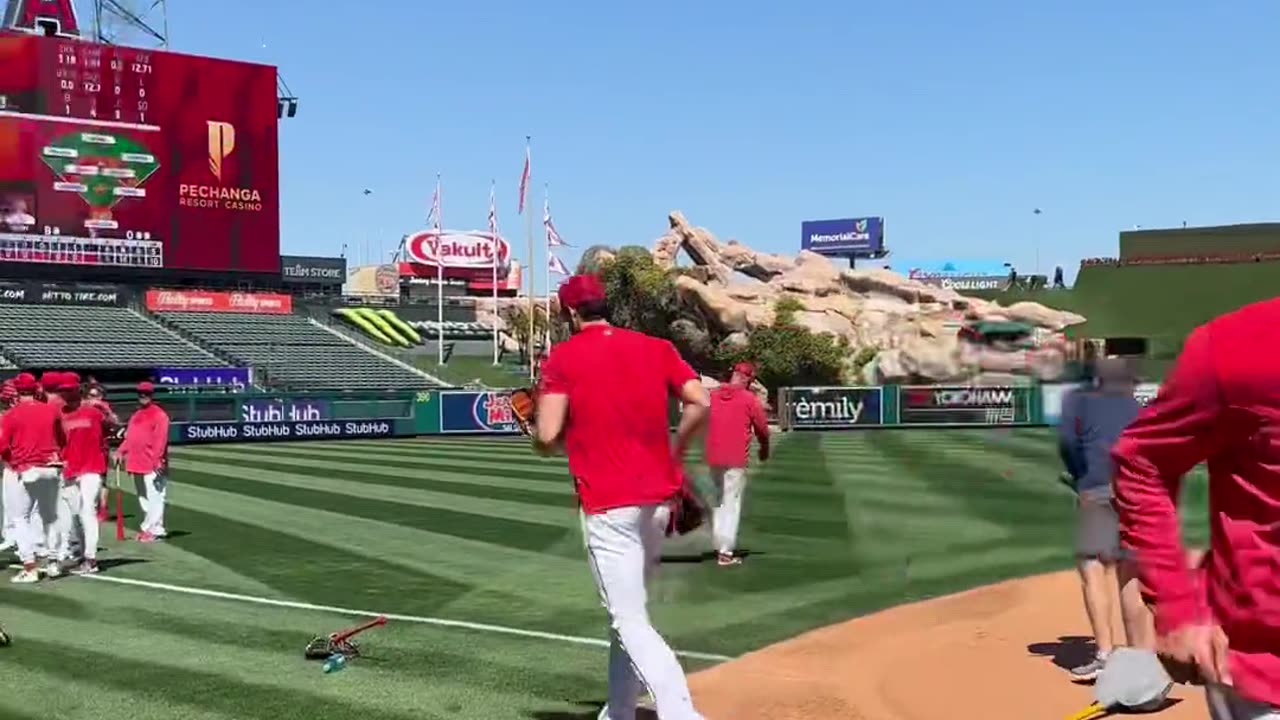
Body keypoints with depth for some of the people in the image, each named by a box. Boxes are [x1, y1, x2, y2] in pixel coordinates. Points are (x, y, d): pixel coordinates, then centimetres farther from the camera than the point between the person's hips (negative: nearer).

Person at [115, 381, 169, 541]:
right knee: (143, 497, 12)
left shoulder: (159, 414, -6)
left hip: (152, 465, -9)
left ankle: (154, 530, -10)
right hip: (136, 463, 9)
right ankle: (148, 528, 18)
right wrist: (121, 451, 9)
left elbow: (161, 439, -15)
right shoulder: (136, 415, 21)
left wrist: (158, 459, -22)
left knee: (154, 497, -11)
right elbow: (130, 437, 23)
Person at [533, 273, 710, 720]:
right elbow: (700, 403, -2)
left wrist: (538, 433, 10)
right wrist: (673, 454, 12)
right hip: (657, 499, 6)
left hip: (607, 505, -6)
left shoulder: (564, 357, -4)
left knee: (629, 622, -5)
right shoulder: (655, 348, 8)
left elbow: (547, 438, -13)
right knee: (629, 611, 21)